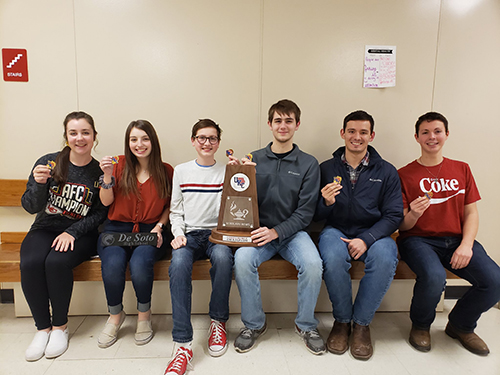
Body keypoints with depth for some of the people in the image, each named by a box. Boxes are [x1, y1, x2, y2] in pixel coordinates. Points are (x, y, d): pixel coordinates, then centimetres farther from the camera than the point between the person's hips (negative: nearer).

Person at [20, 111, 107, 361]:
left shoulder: (100, 172, -3)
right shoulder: (48, 163, -2)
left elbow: (100, 213, -4)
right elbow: (30, 207, -2)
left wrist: (72, 232, -16)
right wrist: (39, 184, -21)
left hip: (80, 234, -2)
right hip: (45, 229, 2)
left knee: (57, 262, -29)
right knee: (30, 263, -27)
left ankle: (60, 326, -6)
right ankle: (43, 328, -6)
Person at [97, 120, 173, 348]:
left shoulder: (166, 171, 4)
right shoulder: (120, 164, 5)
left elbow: (170, 206, 11)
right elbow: (106, 201, 4)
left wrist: (159, 226, -5)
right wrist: (108, 175, -11)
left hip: (149, 232, -1)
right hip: (117, 229, 1)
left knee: (140, 265, -32)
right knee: (112, 265, -29)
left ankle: (144, 316, -1)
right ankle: (115, 316, 3)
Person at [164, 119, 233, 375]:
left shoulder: (227, 172, 11)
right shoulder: (181, 171, 14)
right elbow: (176, 211, 12)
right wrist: (178, 234, -3)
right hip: (189, 234, 1)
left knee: (223, 257, -35)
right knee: (178, 262, -33)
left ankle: (218, 321, -11)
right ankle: (183, 343, -28)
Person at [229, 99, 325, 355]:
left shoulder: (308, 164, 2)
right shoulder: (254, 159, 6)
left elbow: (305, 211, -3)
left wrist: (276, 232, -18)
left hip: (292, 231, 0)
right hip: (259, 229, 1)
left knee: (313, 263, -28)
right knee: (242, 259, -28)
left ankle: (306, 325, 1)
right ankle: (254, 324, -2)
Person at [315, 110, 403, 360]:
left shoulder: (386, 172, 4)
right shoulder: (326, 168, 4)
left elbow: (394, 215, -1)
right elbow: (317, 216, 4)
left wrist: (366, 239, -16)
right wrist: (326, 203, -21)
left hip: (373, 233, 1)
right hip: (336, 230, 0)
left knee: (385, 259, -32)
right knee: (333, 258, -33)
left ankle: (362, 323, -6)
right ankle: (342, 320, -4)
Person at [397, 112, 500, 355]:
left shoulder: (461, 169, 14)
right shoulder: (405, 174, 1)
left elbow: (471, 213, 9)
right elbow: (402, 226, -1)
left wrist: (466, 245, -8)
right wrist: (414, 214, -25)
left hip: (457, 239, 4)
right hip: (418, 239, -4)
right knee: (434, 277, -34)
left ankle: (461, 325, 12)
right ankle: (421, 326, 1)